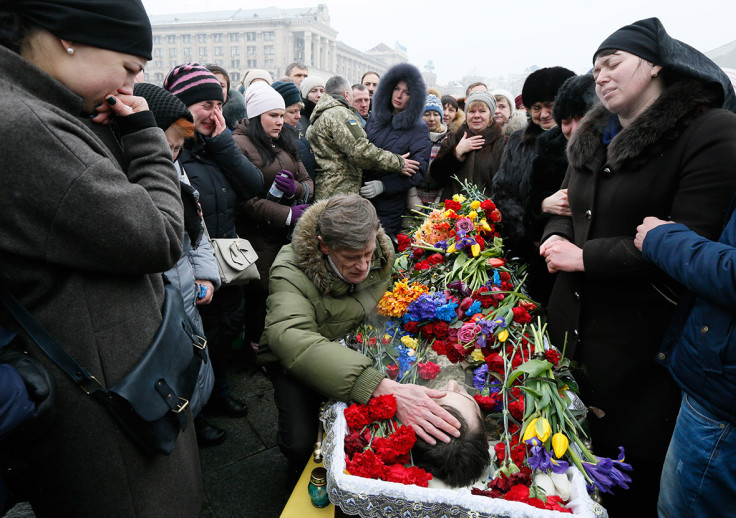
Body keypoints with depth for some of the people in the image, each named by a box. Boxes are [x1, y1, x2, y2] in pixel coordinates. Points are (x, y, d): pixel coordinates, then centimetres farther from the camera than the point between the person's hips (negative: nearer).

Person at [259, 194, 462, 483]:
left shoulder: (383, 255, -16)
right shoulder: (291, 273, -33)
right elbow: (292, 339, -51)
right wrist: (383, 388, -62)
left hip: (357, 348, 4)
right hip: (295, 360, -4)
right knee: (300, 442, -22)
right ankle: (304, 478, 18)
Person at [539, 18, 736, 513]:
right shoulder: (592, 138, 13)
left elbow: (691, 239, -20)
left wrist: (585, 256, -19)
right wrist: (556, 236, -5)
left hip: (638, 332, -6)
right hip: (573, 316, 7)